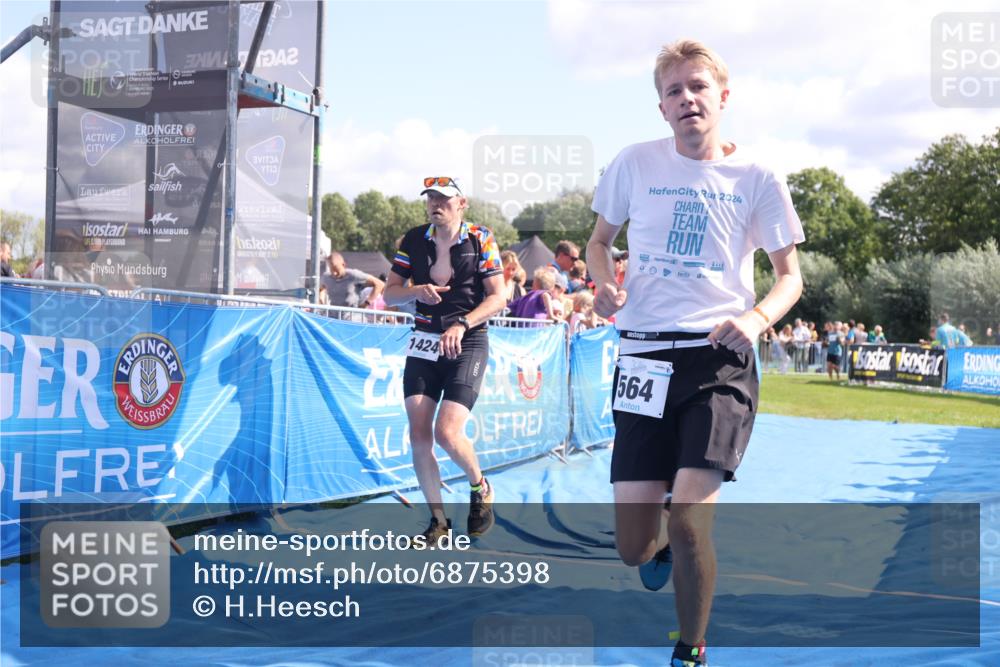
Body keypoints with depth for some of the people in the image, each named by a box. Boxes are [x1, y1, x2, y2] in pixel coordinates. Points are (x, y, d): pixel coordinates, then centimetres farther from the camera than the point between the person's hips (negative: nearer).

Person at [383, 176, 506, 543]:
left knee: (447, 433, -17)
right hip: (424, 343, 4)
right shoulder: (414, 240, 5)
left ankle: (481, 488, 15)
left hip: (467, 343, -4)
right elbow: (390, 293, 8)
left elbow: (497, 298, -7)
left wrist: (461, 324, -21)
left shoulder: (481, 239, -3)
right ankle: (438, 520, 13)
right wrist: (417, 290, -13)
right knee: (419, 436, -3)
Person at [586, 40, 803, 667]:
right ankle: (661, 546, 41)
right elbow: (600, 240, 18)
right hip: (644, 358, 2)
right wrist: (605, 283, -4)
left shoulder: (757, 178, 1)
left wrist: (756, 319, -14)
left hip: (720, 361, -2)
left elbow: (790, 276, 7)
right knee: (634, 545, 0)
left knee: (687, 520, -16)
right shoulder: (635, 163, 5)